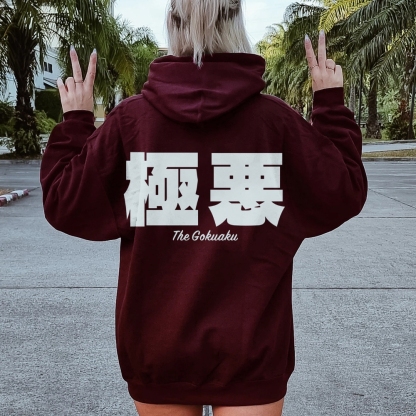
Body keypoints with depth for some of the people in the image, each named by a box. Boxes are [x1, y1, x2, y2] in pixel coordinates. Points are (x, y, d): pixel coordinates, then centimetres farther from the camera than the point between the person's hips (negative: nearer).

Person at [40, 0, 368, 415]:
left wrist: (75, 121, 10)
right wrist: (330, 103, 9)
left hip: (157, 345, 2)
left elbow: (66, 208, -3)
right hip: (251, 347, -1)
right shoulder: (275, 119, -9)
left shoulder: (131, 118, -9)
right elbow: (344, 195, 0)